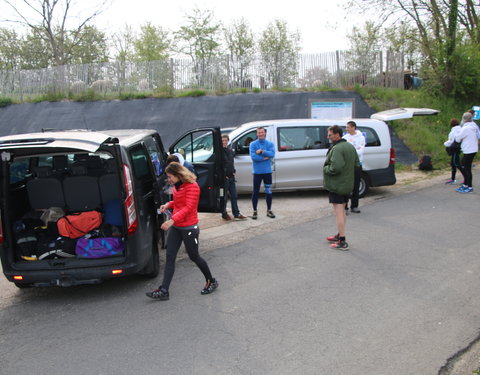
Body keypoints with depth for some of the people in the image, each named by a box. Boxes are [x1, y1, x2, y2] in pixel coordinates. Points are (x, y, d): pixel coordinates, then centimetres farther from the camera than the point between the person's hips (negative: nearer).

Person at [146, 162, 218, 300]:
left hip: (189, 228, -8)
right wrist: (168, 204, 2)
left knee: (194, 256, 6)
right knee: (170, 257, 1)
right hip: (175, 227, 8)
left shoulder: (192, 186, -17)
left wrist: (172, 220, -33)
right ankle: (164, 290, 2)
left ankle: (211, 282, 28)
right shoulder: (177, 186, 9)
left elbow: (189, 207, -24)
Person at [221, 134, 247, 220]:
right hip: (224, 177, -7)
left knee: (234, 196, 10)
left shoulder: (230, 151, 12)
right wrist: (223, 175, -15)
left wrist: (233, 171, 9)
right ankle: (224, 214, 12)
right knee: (224, 197, 2)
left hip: (231, 177, 7)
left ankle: (236, 213, 16)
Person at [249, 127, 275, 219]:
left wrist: (262, 151, -20)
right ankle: (255, 211, 12)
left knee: (268, 191, 9)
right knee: (255, 192, 2)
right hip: (257, 172, -2)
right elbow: (253, 156, -15)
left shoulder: (270, 144, 5)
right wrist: (265, 158, -14)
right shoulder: (253, 144, -2)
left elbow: (272, 154, -12)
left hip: (267, 171, 2)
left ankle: (269, 210, 20)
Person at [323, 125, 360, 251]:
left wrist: (326, 169, -11)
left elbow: (335, 168, -29)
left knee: (338, 212, -5)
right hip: (348, 184, 10)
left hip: (336, 185, -10)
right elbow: (357, 164, 16)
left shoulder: (337, 149, -21)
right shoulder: (350, 146, 11)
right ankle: (340, 235, 32)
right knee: (342, 210, 20)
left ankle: (342, 242, -3)